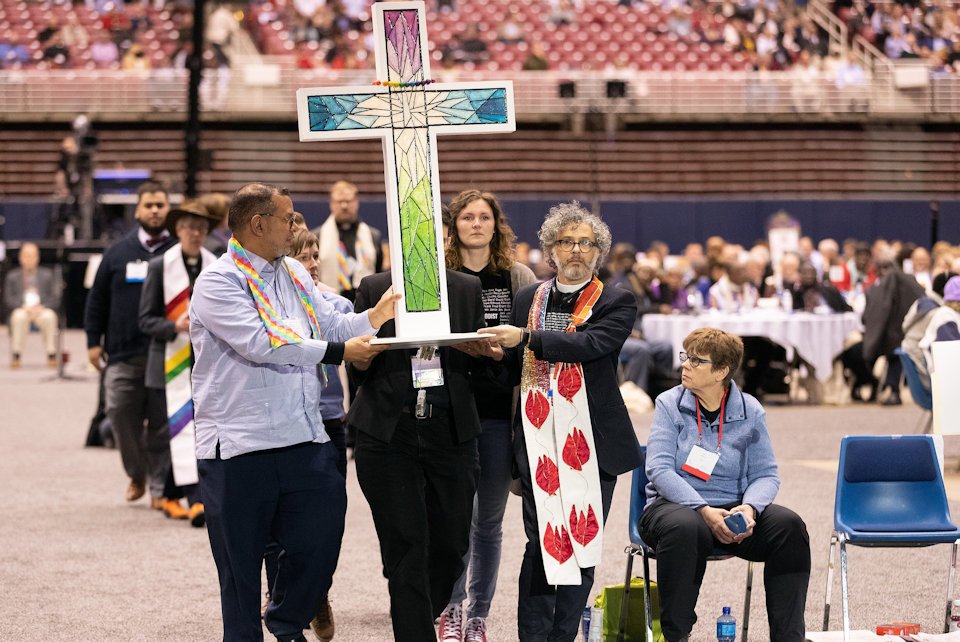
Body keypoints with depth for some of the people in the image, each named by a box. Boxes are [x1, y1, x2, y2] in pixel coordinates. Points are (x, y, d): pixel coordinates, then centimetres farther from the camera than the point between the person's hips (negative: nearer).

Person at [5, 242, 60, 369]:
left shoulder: (49, 275, 16)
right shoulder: (12, 276, 16)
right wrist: (23, 306, -13)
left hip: (43, 311, 0)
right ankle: (15, 356, -31)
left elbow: (56, 298, 6)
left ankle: (51, 355, -30)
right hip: (21, 310, 0)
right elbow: (8, 301, 6)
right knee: (19, 316, -37)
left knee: (49, 316, -35)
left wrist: (42, 306, -13)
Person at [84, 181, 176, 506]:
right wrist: (94, 341, 7)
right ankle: (136, 474, 21)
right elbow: (98, 299, 12)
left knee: (162, 424, -1)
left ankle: (159, 486, 8)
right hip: (123, 355, 2)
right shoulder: (119, 252, 9)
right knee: (122, 416, 0)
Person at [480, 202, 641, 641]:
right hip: (538, 438, 1)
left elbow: (592, 344, -17)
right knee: (541, 542, -3)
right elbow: (513, 369, 17)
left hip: (591, 441, -1)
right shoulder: (526, 300, 13)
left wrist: (527, 338, -22)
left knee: (583, 541, 2)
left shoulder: (617, 304, 2)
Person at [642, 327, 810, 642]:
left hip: (732, 512, 3)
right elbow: (659, 469, -10)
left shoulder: (749, 411, 6)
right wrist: (704, 511, -23)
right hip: (674, 505, -2)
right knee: (684, 528, -38)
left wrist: (749, 508, -20)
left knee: (788, 525, -23)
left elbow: (766, 474, 4)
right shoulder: (669, 404, 0)